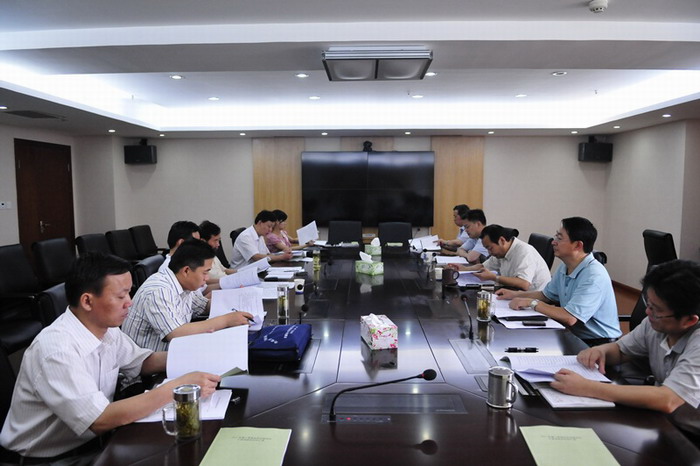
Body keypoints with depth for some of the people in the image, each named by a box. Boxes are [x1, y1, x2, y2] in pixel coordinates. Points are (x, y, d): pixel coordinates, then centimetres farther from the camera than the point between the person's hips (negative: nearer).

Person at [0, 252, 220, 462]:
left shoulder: (106, 327, -5)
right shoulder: (57, 348, -28)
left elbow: (140, 362, 11)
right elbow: (100, 420, -31)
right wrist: (177, 387, -30)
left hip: (92, 439, 7)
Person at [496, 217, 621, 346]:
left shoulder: (593, 276, -24)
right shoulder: (564, 267, 4)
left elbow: (570, 318, -29)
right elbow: (546, 295, 21)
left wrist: (532, 303, -19)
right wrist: (516, 294, 10)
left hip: (597, 343, -8)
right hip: (576, 336, 8)